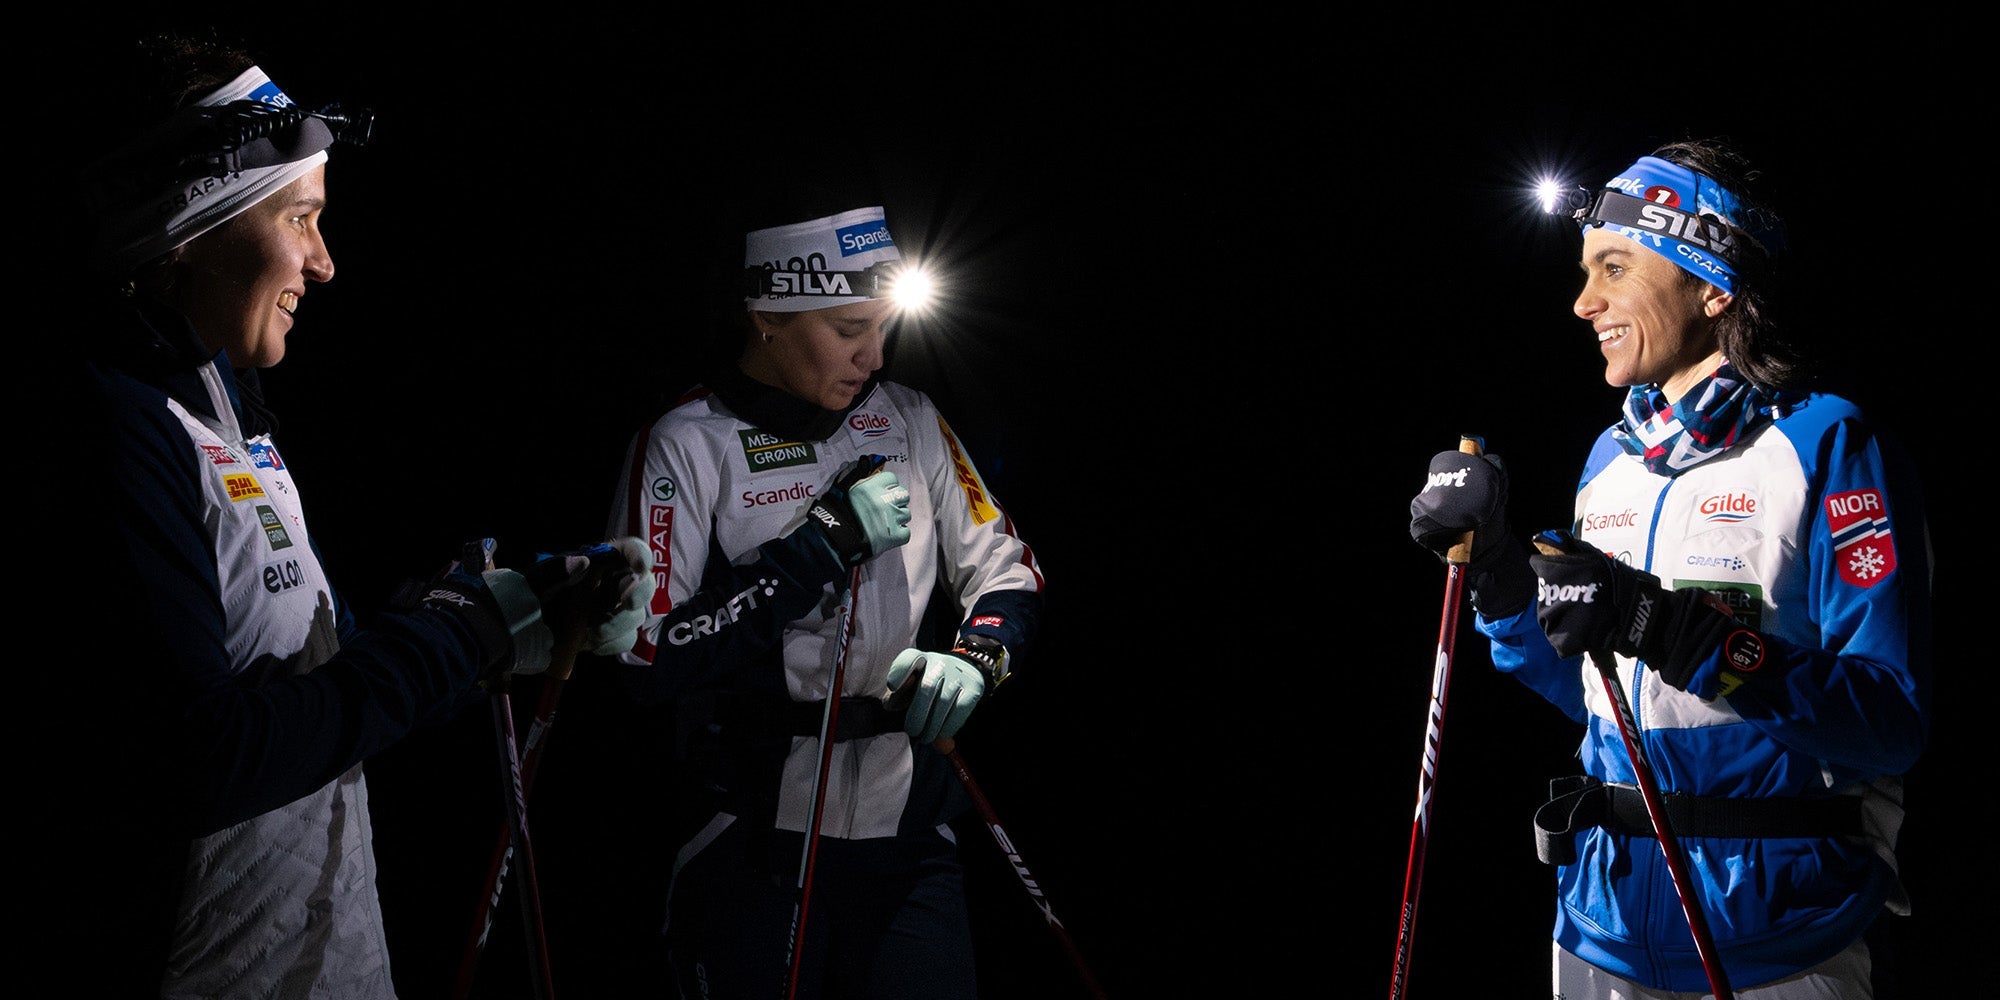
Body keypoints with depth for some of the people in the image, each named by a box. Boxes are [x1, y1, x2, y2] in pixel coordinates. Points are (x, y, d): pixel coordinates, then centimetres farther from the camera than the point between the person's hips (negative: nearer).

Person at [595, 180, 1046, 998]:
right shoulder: (686, 447, -7)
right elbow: (649, 660, -16)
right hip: (757, 845, -3)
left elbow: (1009, 572, 12)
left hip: (909, 832, 4)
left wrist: (973, 657, -10)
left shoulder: (908, 422, 7)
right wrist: (828, 542, -17)